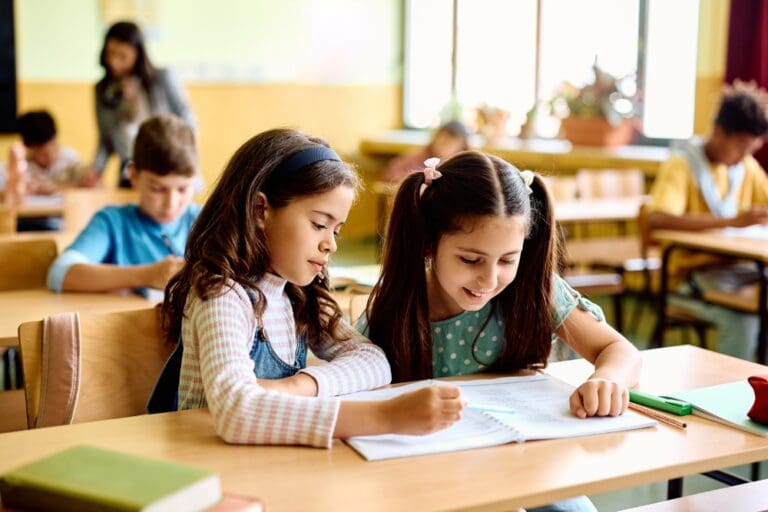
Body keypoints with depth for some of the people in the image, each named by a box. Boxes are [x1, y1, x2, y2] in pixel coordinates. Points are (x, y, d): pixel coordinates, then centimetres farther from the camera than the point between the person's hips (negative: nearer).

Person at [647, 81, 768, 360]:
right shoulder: (682, 164, -9)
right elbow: (657, 218, -26)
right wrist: (732, 220, -33)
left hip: (738, 266, 6)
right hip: (692, 272, -6)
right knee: (741, 314, -32)